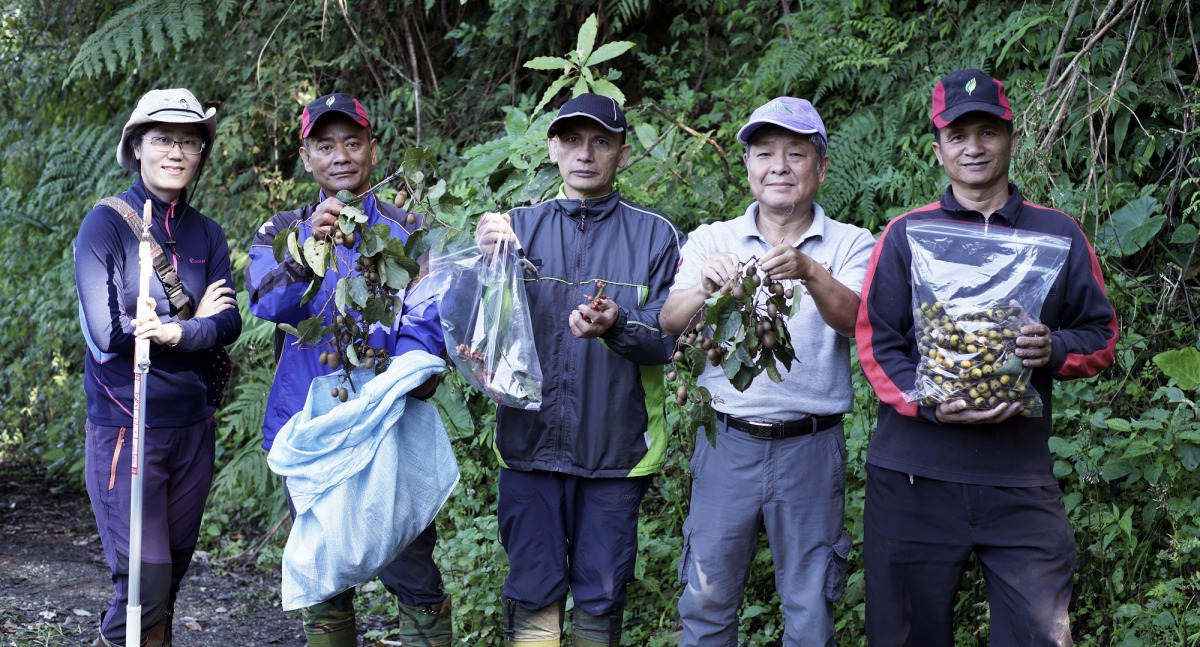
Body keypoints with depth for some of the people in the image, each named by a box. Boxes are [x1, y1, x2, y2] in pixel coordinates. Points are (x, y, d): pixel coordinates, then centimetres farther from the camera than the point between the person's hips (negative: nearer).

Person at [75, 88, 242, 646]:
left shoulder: (206, 235, 9)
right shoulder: (106, 223, -5)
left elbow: (229, 324, -2)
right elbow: (105, 333, -14)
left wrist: (173, 332, -22)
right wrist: (195, 318, -5)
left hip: (192, 426, 5)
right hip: (125, 425, -5)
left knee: (171, 577, 10)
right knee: (144, 584, -10)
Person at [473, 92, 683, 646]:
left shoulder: (654, 236, 2)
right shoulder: (517, 226, 7)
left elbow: (666, 338, -6)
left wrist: (616, 326, -27)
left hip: (616, 449, -1)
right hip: (530, 442, 1)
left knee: (601, 600, 8)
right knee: (532, 597, 6)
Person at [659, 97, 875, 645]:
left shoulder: (850, 245, 3)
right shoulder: (711, 240, 7)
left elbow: (854, 320, -15)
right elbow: (670, 323, -6)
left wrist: (810, 274, -34)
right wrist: (707, 287, -28)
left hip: (810, 447, -1)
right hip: (727, 440, 1)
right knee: (707, 597, 6)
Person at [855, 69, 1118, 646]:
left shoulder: (1058, 235, 9)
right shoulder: (904, 235, 4)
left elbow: (1101, 335, 11)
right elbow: (875, 343, 0)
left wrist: (1055, 350, -11)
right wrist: (929, 404, -17)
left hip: (1022, 478, 1)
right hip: (913, 476, -1)